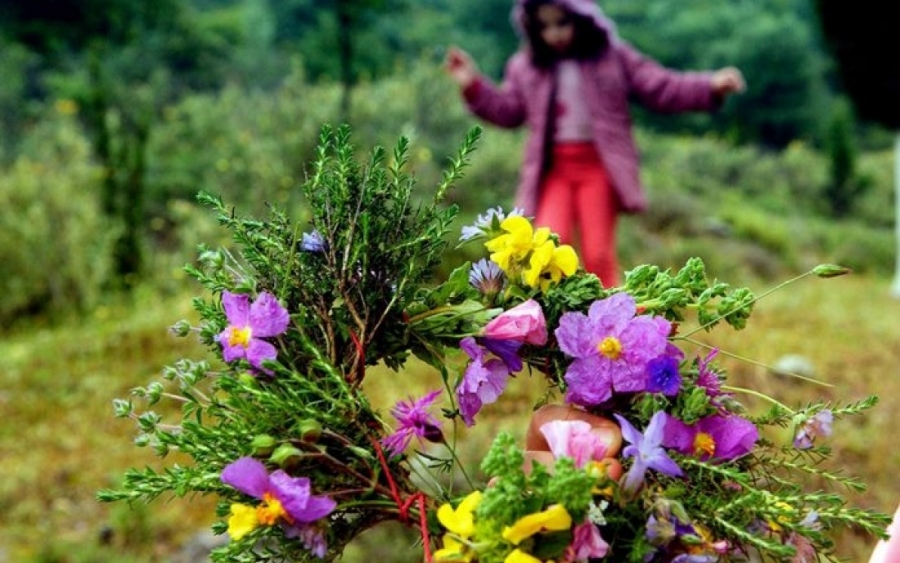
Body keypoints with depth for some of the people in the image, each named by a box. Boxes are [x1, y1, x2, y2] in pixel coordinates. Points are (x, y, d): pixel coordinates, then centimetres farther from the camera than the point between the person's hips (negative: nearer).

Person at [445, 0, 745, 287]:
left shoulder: (614, 57, 2)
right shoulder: (526, 66, 9)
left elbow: (661, 88, 1)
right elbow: (508, 111, 18)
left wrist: (711, 86, -11)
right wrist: (473, 86, 5)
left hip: (599, 165, -1)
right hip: (553, 168, 2)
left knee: (598, 253, -2)